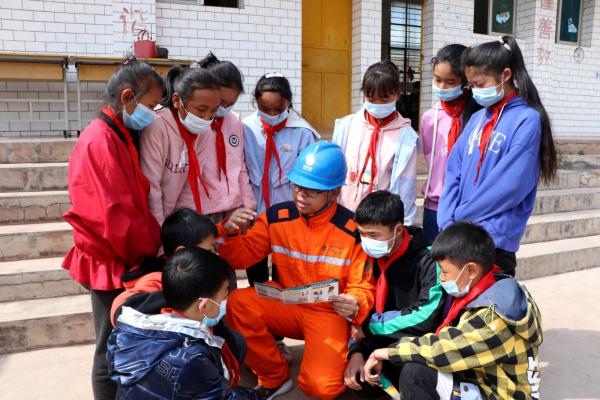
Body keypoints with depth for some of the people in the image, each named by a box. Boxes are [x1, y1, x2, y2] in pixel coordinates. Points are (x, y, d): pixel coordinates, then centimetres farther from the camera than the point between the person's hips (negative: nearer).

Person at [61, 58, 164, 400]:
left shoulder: (121, 137, 10)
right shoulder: (100, 141, -20)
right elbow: (115, 215, -23)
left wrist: (151, 243, 1)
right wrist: (151, 247, -11)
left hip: (127, 259, 9)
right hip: (113, 264, -9)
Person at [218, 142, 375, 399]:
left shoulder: (353, 230, -15)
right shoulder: (276, 217, -7)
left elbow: (363, 287, -5)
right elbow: (242, 258, 0)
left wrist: (355, 306, -27)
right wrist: (231, 233, -20)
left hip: (328, 313, -3)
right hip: (285, 305, 4)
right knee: (238, 303, -25)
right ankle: (275, 377, -1)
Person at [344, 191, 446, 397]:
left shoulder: (429, 259, -23)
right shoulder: (373, 256, -3)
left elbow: (427, 318, -28)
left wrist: (371, 326, -20)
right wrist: (357, 351, -12)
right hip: (391, 339, 6)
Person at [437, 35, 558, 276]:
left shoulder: (527, 120, -10)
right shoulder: (478, 118, 9)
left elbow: (508, 186, -17)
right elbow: (454, 171, 5)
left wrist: (459, 216, -10)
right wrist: (448, 220, -7)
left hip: (495, 237, -6)